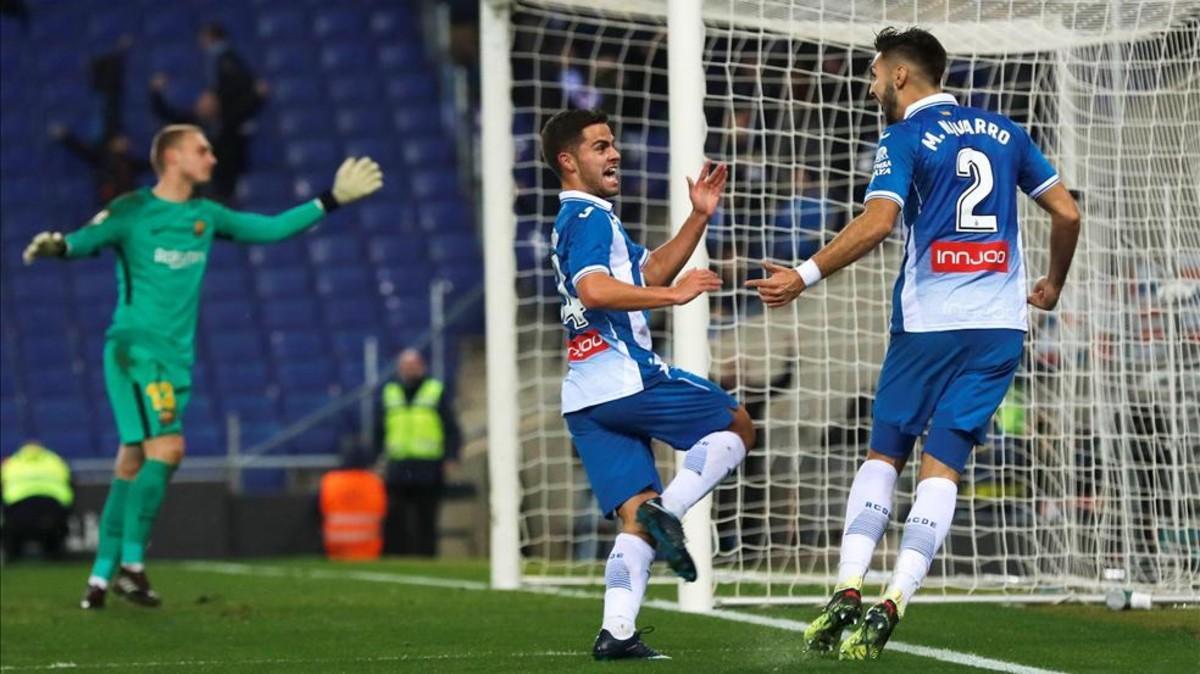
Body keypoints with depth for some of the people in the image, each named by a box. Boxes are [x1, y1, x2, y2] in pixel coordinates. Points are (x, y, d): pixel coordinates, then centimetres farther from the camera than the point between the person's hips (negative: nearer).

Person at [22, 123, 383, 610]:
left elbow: (271, 228, 23)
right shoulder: (132, 210, -5)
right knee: (167, 447, -20)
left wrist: (332, 200, 22)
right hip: (136, 347, -7)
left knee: (132, 466, 7)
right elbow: (85, 240, -19)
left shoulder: (205, 217, 15)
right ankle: (131, 564, -15)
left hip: (178, 358, 7)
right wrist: (56, 245, -42)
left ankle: (101, 577, 11)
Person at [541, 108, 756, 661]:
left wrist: (698, 218, 22)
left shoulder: (575, 221, 25)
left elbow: (648, 273, 31)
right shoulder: (589, 218, -7)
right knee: (736, 428, 7)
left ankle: (617, 632, -12)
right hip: (626, 379, -9)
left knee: (635, 518, 3)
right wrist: (675, 294, -22)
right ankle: (668, 510, -12)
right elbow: (594, 290, -25)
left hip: (586, 398, 9)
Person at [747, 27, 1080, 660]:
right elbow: (1066, 213, 14)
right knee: (942, 465, 0)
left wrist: (804, 276, -14)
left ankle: (847, 592, -2)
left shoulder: (904, 139, -2)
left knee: (884, 454, 11)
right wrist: (1053, 286, 29)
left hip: (927, 322, -3)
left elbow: (877, 222, -17)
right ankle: (891, 603, -12)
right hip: (999, 324, 3)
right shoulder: (1004, 132, 13)